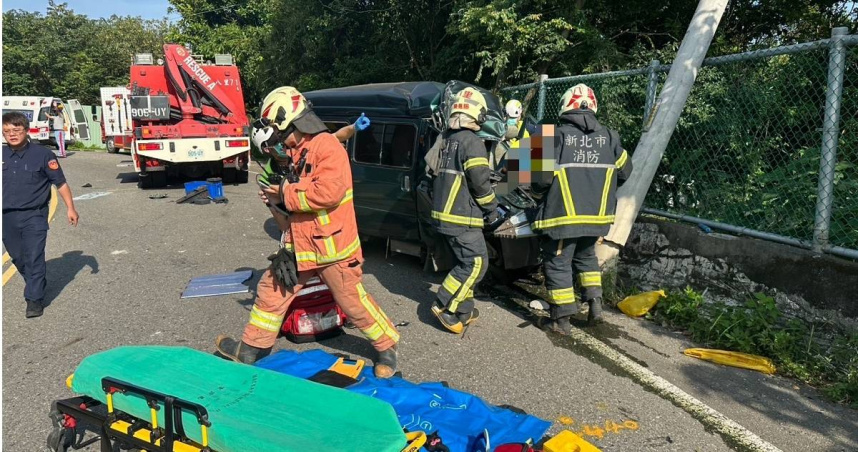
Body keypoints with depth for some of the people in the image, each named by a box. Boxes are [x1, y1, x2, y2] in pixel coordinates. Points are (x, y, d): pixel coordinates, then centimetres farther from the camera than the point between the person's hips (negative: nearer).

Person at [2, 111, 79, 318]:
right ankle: (36, 283, 40)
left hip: (34, 216, -4)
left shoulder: (42, 154, -8)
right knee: (17, 257, 16)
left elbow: (60, 183, -4)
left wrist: (70, 208, -7)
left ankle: (34, 299, 4)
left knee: (34, 257, -4)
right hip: (7, 217, 5)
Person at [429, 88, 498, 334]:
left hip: (443, 214, 9)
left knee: (465, 262, 17)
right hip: (462, 217, -9)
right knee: (476, 263, -3)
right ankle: (445, 306, -3)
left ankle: (463, 310, 19)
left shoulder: (445, 141, 14)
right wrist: (492, 208, -3)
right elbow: (480, 181, -16)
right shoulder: (472, 142, -13)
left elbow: (436, 175, 19)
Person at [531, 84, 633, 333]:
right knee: (586, 255, 27)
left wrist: (537, 190, 6)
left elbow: (542, 176, -16)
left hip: (563, 214, -5)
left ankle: (562, 319, 11)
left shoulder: (557, 135, -12)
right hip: (597, 214, 5)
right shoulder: (608, 136, 3)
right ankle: (595, 300, 20)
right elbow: (625, 172, 12)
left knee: (558, 263, 7)